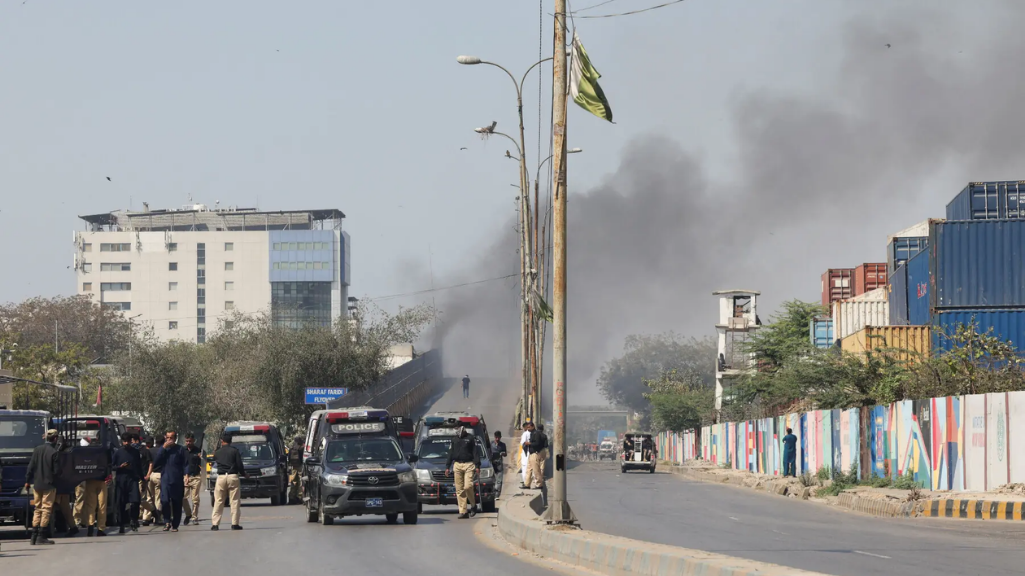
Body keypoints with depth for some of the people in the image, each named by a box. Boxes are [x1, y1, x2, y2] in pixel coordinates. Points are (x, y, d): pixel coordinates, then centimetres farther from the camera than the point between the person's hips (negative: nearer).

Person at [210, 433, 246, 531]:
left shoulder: (217, 452, 8)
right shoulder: (234, 451, 0)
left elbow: (215, 463, 16)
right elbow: (239, 464, -4)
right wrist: (243, 473, 13)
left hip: (221, 478, 2)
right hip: (233, 476, -2)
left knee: (218, 501, 6)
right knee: (235, 501, 2)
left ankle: (215, 524, 2)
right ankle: (235, 523, -2)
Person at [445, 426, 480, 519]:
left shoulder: (470, 438, 5)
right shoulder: (455, 440, 18)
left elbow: (475, 452, 1)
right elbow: (450, 453, 22)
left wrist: (477, 466, -8)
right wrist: (447, 467, 16)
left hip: (468, 465, -4)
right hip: (457, 465, 4)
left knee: (468, 486, -17)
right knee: (459, 490, -2)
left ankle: (473, 505, 6)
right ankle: (463, 511, 0)